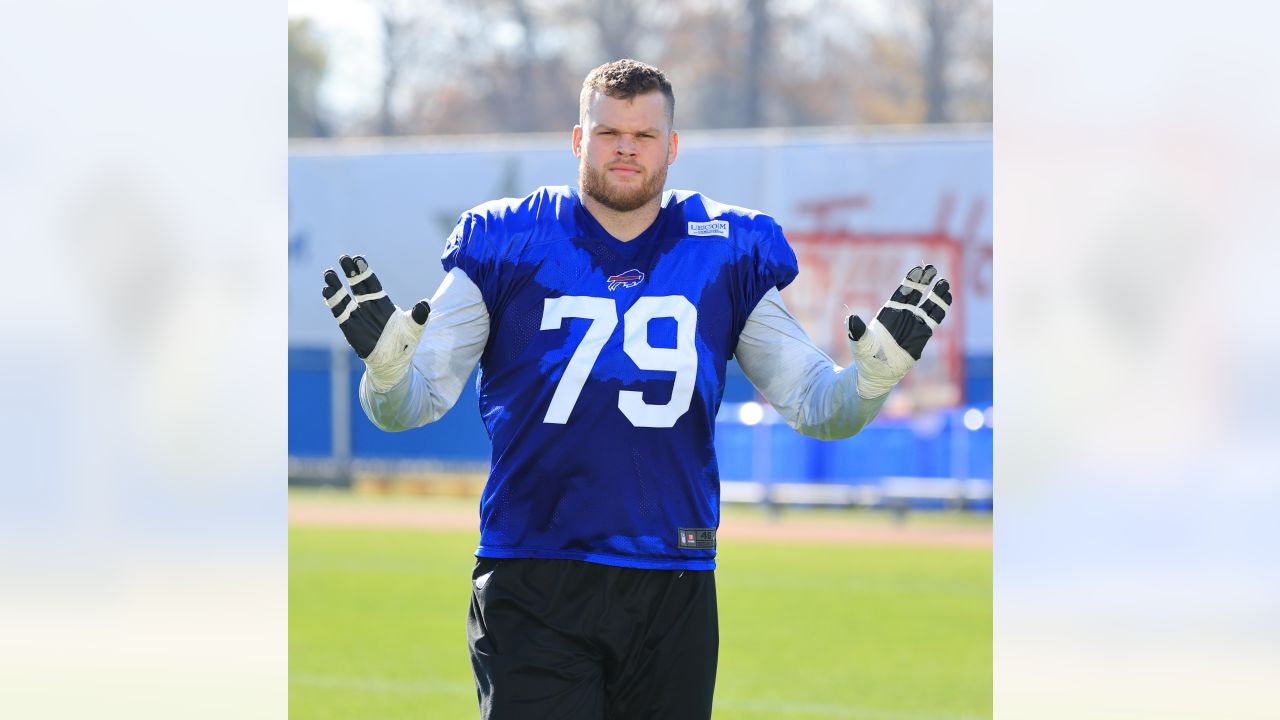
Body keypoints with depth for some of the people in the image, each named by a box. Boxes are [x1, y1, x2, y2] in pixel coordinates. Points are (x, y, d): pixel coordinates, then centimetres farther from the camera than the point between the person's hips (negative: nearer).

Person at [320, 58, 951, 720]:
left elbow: (813, 404, 11)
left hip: (674, 589, 3)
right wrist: (387, 358, -22)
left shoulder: (726, 255, 8)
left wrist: (877, 368, -9)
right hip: (533, 584, -2)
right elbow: (415, 400, 0)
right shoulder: (506, 245, 1)